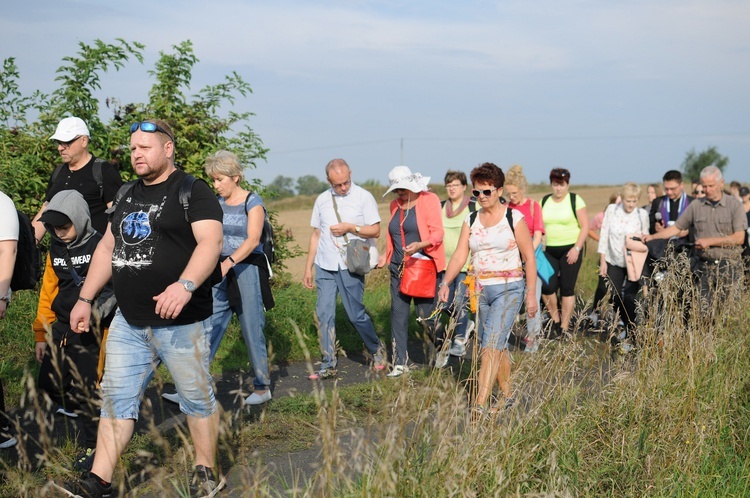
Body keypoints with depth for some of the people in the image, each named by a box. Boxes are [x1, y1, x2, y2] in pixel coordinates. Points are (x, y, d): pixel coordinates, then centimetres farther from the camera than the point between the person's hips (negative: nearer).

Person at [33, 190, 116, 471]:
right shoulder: (55, 252, 12)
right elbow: (47, 294, 16)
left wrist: (97, 309, -26)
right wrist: (41, 335, 17)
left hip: (91, 330, -6)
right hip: (61, 327, 7)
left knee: (84, 388, -5)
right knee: (49, 384, 7)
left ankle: (94, 445, 12)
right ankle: (85, 411, 31)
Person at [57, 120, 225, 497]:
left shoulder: (192, 192, -8)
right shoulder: (128, 195, 15)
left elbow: (210, 242, -21)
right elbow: (107, 247, 20)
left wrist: (185, 285, -36)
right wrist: (85, 299, 16)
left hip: (181, 324, -7)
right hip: (128, 323, 7)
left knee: (197, 398, 5)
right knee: (116, 399, 7)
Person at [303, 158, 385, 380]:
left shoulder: (363, 197, -2)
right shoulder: (322, 200, 10)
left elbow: (375, 231, -3)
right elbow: (316, 235, 15)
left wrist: (350, 227, -16)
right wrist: (308, 268, 14)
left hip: (350, 266, -4)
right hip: (325, 266, 4)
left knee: (356, 314, 0)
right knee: (324, 313, 0)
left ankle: (377, 350, 24)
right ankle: (328, 365, 6)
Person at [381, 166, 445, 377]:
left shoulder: (429, 200, -5)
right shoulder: (395, 205, 14)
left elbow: (438, 233, -13)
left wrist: (419, 245, -30)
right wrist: (385, 256, 11)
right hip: (398, 267, 6)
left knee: (426, 314, -3)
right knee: (398, 313, 0)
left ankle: (443, 349, 27)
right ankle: (400, 363, 5)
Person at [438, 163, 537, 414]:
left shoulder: (514, 218, -5)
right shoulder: (471, 221, 8)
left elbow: (529, 257, -3)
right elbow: (459, 255, 1)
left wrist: (531, 294, -6)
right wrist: (445, 282, -14)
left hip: (508, 289, -5)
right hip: (480, 290, 5)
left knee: (491, 346, -14)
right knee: (498, 346, 14)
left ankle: (480, 405, -16)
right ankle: (508, 396, 29)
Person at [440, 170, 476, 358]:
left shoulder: (474, 207, -3)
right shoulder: (440, 207, 10)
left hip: (466, 263, -5)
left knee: (459, 302, -12)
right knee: (447, 304, 8)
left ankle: (460, 341, -3)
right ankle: (466, 324, 35)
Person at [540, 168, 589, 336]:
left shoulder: (575, 200, -2)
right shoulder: (544, 201, 10)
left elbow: (585, 227, -6)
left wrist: (577, 249, -13)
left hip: (570, 250, -3)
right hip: (549, 251, 3)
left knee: (567, 289, -2)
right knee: (547, 287, -7)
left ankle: (564, 328, 6)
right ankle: (555, 319, 17)